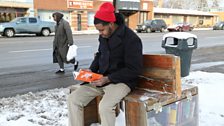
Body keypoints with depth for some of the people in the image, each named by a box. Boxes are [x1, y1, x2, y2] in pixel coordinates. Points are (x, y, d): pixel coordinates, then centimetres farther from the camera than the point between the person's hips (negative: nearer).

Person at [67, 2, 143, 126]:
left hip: (121, 81, -7)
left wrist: (108, 79, -22)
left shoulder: (131, 39, -16)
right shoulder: (104, 36, 6)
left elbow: (134, 70, -17)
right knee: (73, 99, -7)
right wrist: (91, 69, 3)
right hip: (101, 79, 7)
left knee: (105, 106, -34)